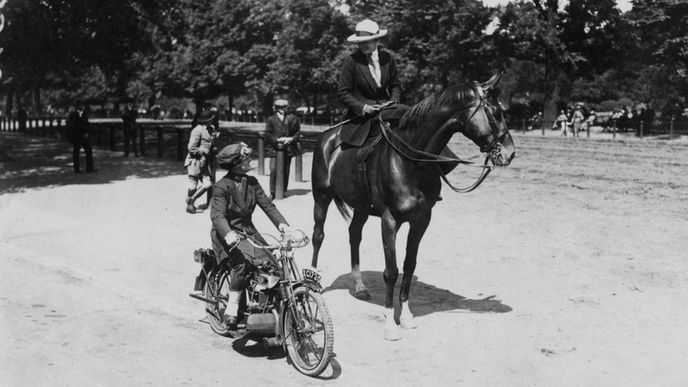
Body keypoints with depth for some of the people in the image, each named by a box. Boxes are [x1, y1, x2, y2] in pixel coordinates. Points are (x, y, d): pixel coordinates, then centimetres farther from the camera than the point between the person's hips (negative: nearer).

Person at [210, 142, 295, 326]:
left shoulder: (252, 182, 5)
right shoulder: (222, 186, -13)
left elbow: (267, 205, 0)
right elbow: (217, 215, -24)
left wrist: (282, 224, -17)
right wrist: (228, 234, -44)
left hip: (248, 231, 6)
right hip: (228, 234, -6)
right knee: (243, 262, -32)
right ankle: (231, 308, -20)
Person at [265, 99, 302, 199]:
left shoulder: (291, 119, 9)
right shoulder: (270, 120, 4)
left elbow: (298, 132, 10)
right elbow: (268, 135, 0)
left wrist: (291, 139, -7)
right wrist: (278, 140, -14)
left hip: (288, 149, 2)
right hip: (275, 148, -2)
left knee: (285, 171, 5)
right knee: (273, 170, -10)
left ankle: (283, 191, 16)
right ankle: (272, 192, -3)